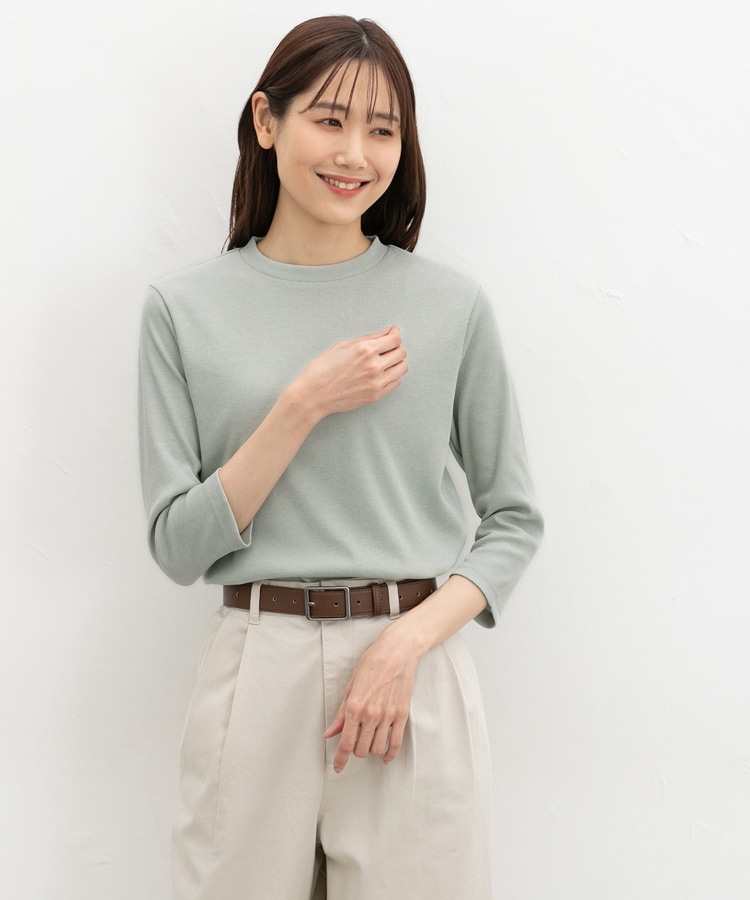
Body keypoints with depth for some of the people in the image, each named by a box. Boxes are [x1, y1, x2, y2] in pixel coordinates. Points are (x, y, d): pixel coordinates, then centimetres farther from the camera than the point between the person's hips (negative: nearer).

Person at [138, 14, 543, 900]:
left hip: (415, 670, 0)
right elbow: (177, 544, -2)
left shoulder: (452, 304, 1)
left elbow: (513, 518, 4)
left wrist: (407, 642, -11)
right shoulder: (183, 308, 1)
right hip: (253, 671, 0)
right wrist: (306, 405, -13)